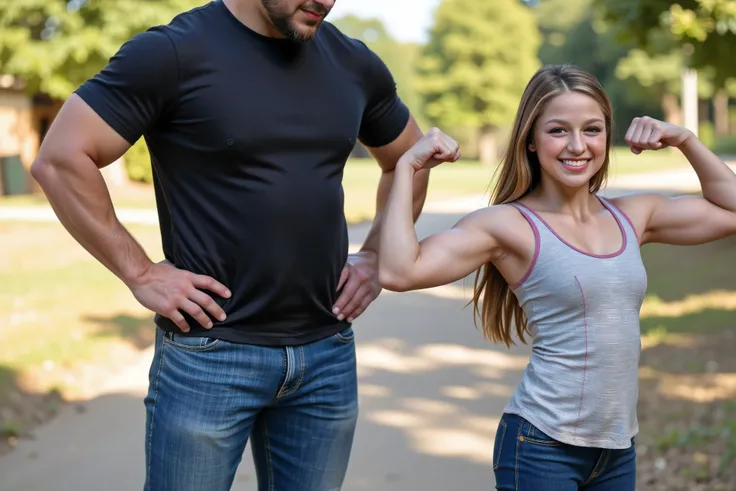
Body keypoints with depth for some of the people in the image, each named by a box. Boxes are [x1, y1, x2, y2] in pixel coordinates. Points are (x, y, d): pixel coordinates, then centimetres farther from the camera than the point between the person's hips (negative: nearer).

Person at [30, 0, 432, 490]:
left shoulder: (353, 63, 5)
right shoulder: (175, 51, -10)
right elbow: (60, 159, -12)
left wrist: (375, 256, 8)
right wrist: (141, 273, -13)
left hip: (328, 355, 5)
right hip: (210, 353, -4)